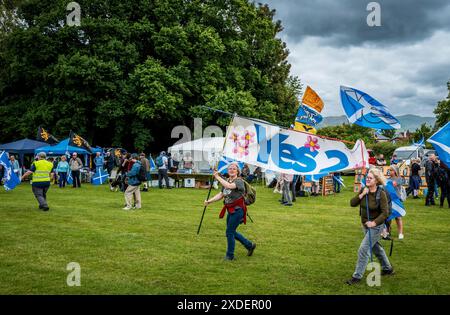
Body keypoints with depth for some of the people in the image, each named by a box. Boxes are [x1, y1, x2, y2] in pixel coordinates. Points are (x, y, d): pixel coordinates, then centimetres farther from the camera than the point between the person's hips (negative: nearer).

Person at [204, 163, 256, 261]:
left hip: (237, 210, -8)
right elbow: (221, 195, 11)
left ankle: (230, 255, 10)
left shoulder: (239, 181, -14)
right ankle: (250, 246, 33)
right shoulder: (227, 181, 10)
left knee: (229, 232, -5)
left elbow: (229, 186, -33)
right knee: (232, 232, 16)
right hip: (230, 210, 8)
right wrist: (209, 201, 3)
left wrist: (218, 177, -27)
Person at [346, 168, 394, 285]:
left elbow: (385, 213, -22)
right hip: (365, 225, 7)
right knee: (376, 247, 23)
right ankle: (387, 268, 44)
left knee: (363, 250, -9)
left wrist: (374, 223, -33)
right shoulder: (363, 190, -5)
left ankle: (357, 276, 2)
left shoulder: (381, 194, -21)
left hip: (376, 226, -7)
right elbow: (352, 203, -8)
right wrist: (361, 195, -21)